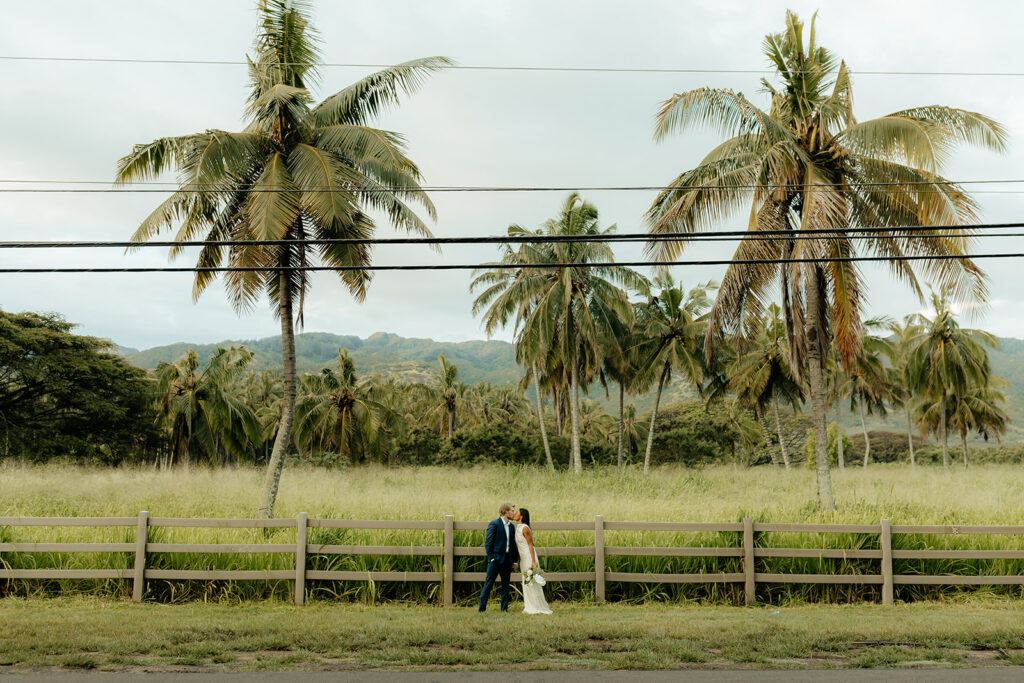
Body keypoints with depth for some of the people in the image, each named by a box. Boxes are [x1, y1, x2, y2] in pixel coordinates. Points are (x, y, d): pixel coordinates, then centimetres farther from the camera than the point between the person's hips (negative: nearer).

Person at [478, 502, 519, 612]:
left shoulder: (512, 526, 12)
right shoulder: (494, 524, -8)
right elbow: (488, 543, -10)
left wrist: (515, 561, 12)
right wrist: (491, 558, -13)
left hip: (507, 560, 6)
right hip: (496, 559, -6)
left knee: (506, 585, 8)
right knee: (488, 584, -2)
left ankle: (504, 608, 14)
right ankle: (482, 608, 3)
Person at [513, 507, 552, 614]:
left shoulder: (525, 528, -17)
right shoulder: (517, 527, 9)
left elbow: (530, 545, -16)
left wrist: (533, 561, -18)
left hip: (529, 556, -9)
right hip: (523, 557, 9)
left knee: (532, 583, -4)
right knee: (526, 583, 11)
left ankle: (538, 608, 3)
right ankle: (530, 607, 16)